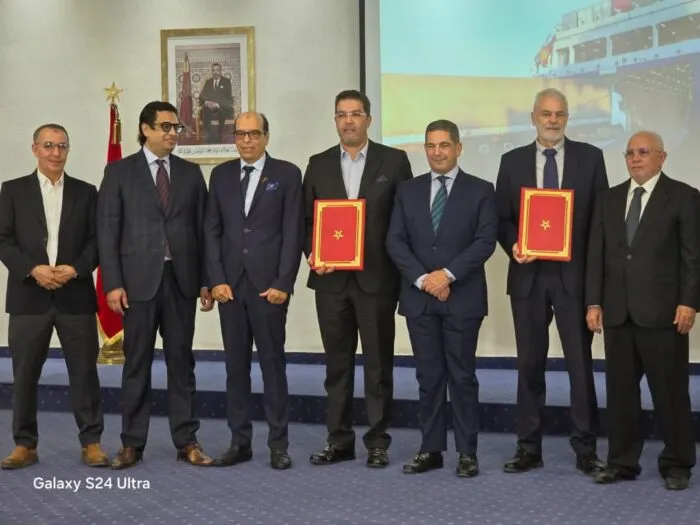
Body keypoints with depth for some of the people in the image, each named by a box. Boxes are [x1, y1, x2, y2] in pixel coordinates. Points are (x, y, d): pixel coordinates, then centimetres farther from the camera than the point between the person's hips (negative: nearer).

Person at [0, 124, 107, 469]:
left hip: (76, 296, 0)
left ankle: (91, 442, 10)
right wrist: (33, 269, -13)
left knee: (84, 371, 1)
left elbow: (96, 240, 5)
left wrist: (75, 269, -12)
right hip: (29, 296, 0)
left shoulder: (86, 192, 10)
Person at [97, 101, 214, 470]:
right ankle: (132, 443, 12)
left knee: (181, 362, 6)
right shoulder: (119, 172, 3)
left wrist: (206, 280, 4)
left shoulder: (190, 173, 10)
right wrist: (113, 283, -9)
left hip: (181, 279, 2)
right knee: (137, 364, 4)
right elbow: (107, 231, -2)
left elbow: (202, 229, 9)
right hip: (138, 280, -2)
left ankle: (186, 441, 12)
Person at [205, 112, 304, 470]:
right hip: (229, 283, 3)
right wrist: (216, 279, -2)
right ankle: (240, 441, 15)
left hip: (269, 284, -3)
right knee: (236, 365, 7)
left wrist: (283, 283, -10)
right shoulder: (221, 174, 11)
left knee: (273, 363, 1)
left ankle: (278, 444, 9)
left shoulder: (287, 174, 1)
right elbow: (212, 230, 8)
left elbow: (293, 233, -3)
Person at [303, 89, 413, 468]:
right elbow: (307, 219, 11)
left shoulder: (394, 161, 1)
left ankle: (377, 442, 14)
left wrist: (401, 268, -7)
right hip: (331, 278, 3)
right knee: (337, 363, 10)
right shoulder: (318, 164, 9)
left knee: (378, 363, 4)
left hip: (376, 278, -2)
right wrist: (313, 254, -6)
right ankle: (339, 440, 19)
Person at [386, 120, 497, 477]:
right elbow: (395, 242, 4)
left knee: (462, 376, 2)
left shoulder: (480, 191, 2)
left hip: (462, 298, -3)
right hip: (418, 298, 3)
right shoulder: (408, 191, 11)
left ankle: (467, 453, 9)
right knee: (428, 376, 7)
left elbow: (486, 240, -7)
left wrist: (448, 273, -15)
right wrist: (422, 279, -9)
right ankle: (431, 449, 15)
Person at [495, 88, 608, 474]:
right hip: (528, 274, 2)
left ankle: (585, 449, 11)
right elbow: (501, 217, 8)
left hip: (574, 273, -1)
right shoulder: (513, 161, 7)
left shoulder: (590, 157, 3)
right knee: (529, 363, 8)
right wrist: (513, 246, -13)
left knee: (580, 362, 1)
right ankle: (528, 447, 17)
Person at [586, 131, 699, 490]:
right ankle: (622, 461, 17)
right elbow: (596, 255, 11)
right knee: (620, 389, 8)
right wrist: (594, 302, 4)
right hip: (617, 311, 4)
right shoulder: (608, 199, 14)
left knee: (670, 390, 2)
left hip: (662, 311, -4)